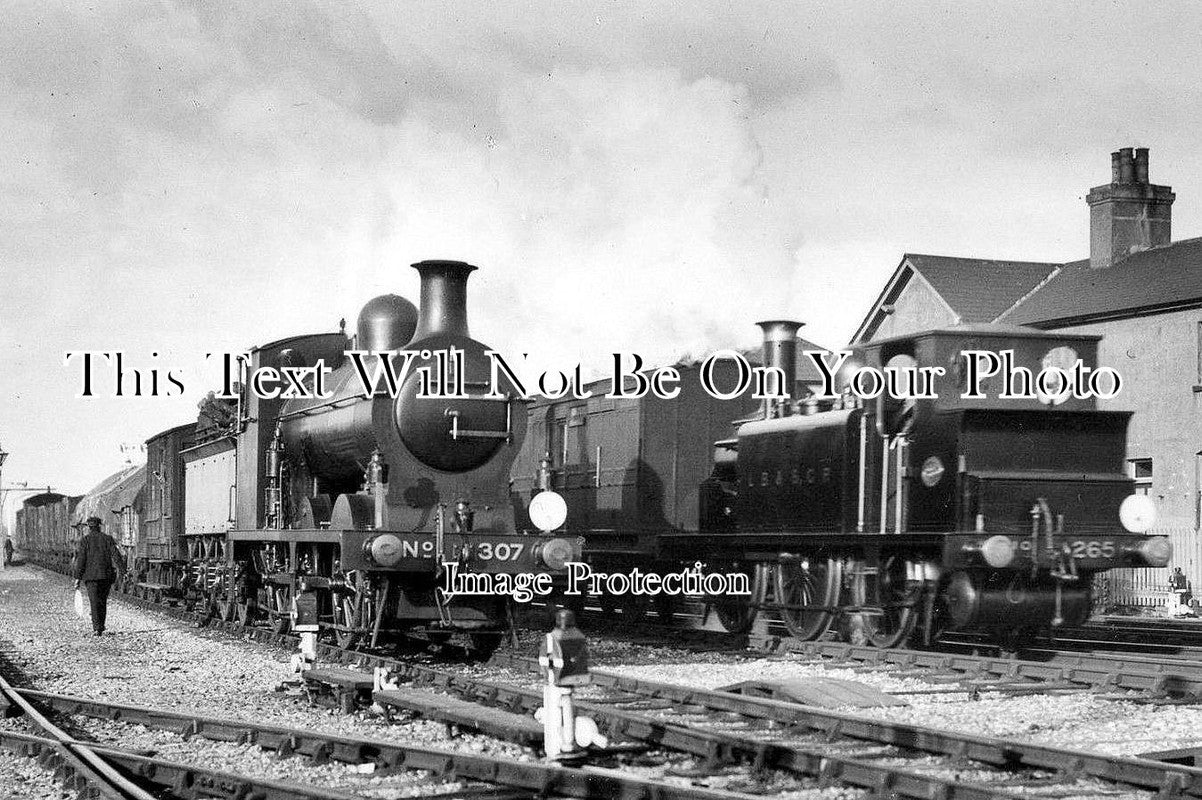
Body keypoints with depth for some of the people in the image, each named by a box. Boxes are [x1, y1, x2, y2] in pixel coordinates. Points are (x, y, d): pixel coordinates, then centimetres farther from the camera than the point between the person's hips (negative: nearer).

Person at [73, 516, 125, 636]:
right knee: (103, 601, 15)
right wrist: (123, 570, -6)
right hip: (106, 575, 2)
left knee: (94, 602, -6)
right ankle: (100, 626, 21)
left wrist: (78, 577, -1)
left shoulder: (84, 539, 1)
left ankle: (97, 628, -17)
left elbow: (80, 559, -3)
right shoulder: (107, 538, 6)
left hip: (91, 576, -2)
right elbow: (116, 555, -3)